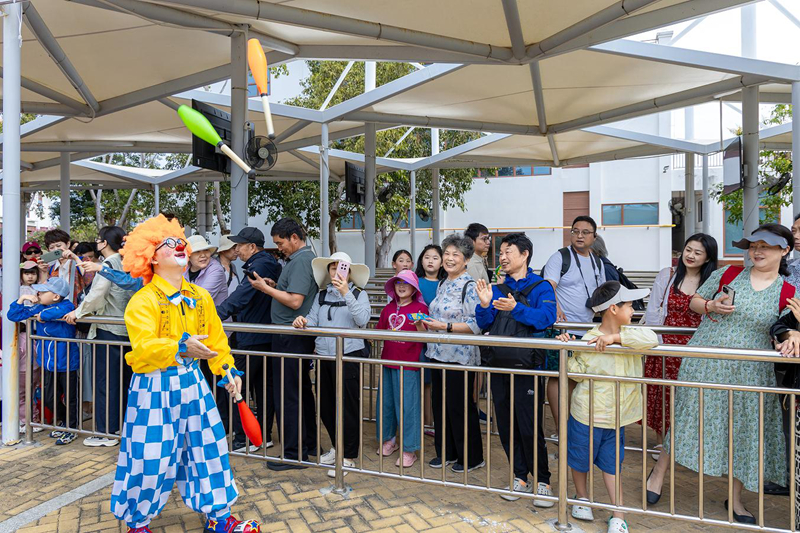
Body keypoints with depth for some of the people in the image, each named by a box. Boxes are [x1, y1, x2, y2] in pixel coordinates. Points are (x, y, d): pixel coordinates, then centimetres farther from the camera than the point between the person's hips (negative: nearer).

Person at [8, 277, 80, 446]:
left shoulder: (66, 305, -17)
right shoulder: (37, 308, 2)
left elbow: (60, 311, -40)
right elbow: (13, 315, 8)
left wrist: (43, 315, -21)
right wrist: (22, 298, -2)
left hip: (67, 362, -6)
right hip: (49, 363, 7)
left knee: (70, 397, 8)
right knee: (49, 399, 17)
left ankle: (71, 429, 27)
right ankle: (63, 421, 42)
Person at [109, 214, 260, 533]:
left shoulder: (201, 297, 7)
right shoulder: (143, 300, -12)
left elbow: (216, 339, 13)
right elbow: (143, 346, -24)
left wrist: (228, 370, 5)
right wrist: (182, 347, -37)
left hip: (191, 380, 6)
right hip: (154, 386, -5)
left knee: (207, 445, 10)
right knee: (152, 455, 3)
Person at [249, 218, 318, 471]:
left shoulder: (300, 261, -16)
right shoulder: (307, 257, 15)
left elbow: (294, 301, -22)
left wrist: (265, 288, -12)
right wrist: (276, 286, 9)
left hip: (290, 337, -10)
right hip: (301, 335, 11)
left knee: (287, 395, -3)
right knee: (302, 390, 18)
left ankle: (294, 453, 6)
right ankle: (309, 443, 30)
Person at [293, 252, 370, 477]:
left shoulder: (358, 294, -3)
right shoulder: (322, 295, 12)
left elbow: (362, 319, -19)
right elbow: (313, 320, 2)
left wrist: (346, 294, -26)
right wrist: (303, 321, -19)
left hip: (349, 356, -5)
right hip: (324, 355, 6)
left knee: (347, 406, 2)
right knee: (325, 405, 15)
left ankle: (349, 457, 17)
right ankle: (337, 446, 37)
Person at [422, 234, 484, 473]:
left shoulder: (470, 287, -12)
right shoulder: (442, 285, 13)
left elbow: (476, 324, -19)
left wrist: (445, 326, -23)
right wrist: (427, 322, 5)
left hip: (459, 357, -8)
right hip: (438, 354, 8)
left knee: (460, 406, 3)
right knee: (439, 403, 15)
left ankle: (471, 457, 21)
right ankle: (446, 452, 32)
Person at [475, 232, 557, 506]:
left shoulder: (540, 287, -2)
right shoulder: (498, 288, 11)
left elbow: (546, 318, -19)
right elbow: (484, 324, 6)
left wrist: (516, 308, -31)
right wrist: (484, 305, -13)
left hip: (526, 367, -5)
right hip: (499, 365, 5)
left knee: (529, 427, -2)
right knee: (506, 424, 12)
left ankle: (542, 481, 19)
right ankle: (520, 477, 29)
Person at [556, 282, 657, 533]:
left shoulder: (627, 334, -7)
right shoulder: (588, 342, -18)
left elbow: (651, 339, -27)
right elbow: (577, 373, -8)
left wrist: (616, 337, -33)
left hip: (616, 417, 3)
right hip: (587, 415, -3)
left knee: (611, 465, 13)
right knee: (580, 460, 17)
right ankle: (582, 497, 42)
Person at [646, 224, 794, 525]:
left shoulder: (788, 294, 1)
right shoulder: (728, 274, 2)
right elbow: (694, 301, 10)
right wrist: (711, 306, -11)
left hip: (749, 373, 1)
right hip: (704, 363, -1)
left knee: (745, 430, 8)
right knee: (688, 418, 7)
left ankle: (735, 499, 29)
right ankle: (659, 472, 27)